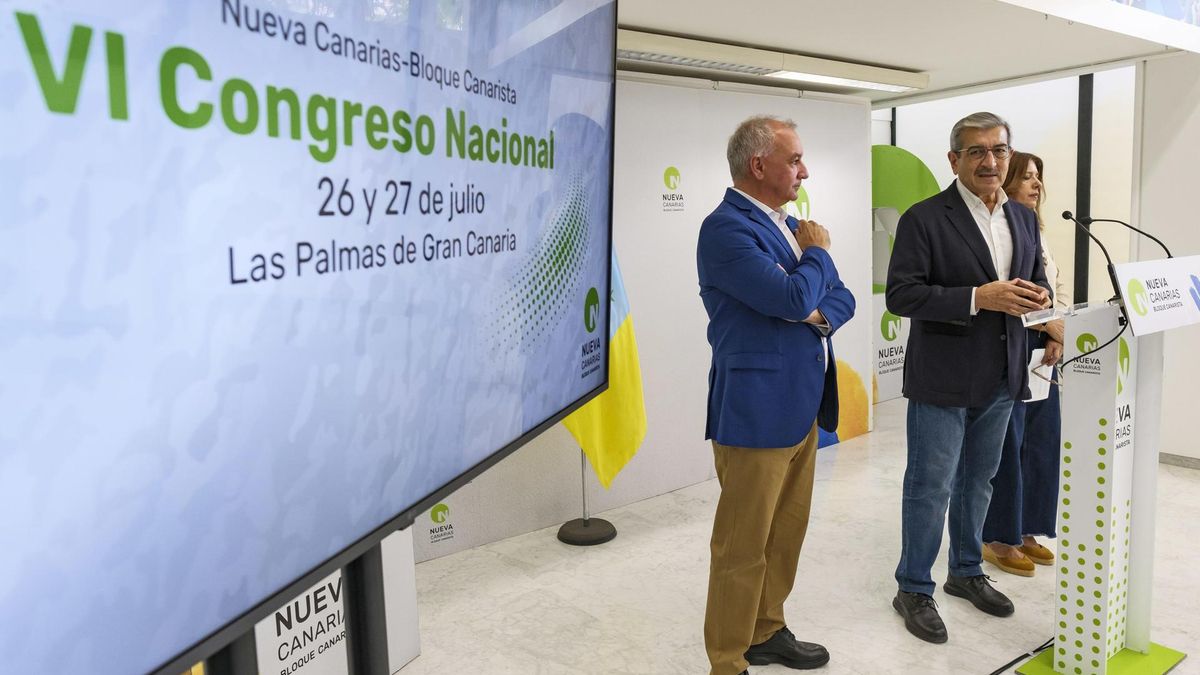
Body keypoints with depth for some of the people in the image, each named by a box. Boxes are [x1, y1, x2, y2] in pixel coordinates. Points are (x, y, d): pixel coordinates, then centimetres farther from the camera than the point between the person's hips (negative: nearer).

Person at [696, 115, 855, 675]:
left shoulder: (789, 225, 14)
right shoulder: (726, 228, -14)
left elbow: (841, 297, 14)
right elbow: (794, 298, -24)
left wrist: (817, 314, -9)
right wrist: (817, 252, -4)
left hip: (802, 407, 9)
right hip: (756, 412, -9)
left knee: (786, 534, 18)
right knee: (743, 546, 2)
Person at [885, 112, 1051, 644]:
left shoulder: (1024, 219, 10)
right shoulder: (924, 219, -11)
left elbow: (1036, 281, 17)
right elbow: (900, 294, -17)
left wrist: (1038, 296, -8)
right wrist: (978, 298, -25)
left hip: (1000, 378, 6)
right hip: (943, 379, -6)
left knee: (977, 481, 19)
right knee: (930, 488, 2)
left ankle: (966, 571, 37)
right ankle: (913, 589, 18)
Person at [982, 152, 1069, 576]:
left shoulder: (1038, 235, 15)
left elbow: (1060, 291, 14)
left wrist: (1056, 337, -2)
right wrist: (1050, 326, -19)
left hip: (1042, 351, 8)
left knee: (1043, 441, 12)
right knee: (1005, 446, 1)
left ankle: (1026, 531, 26)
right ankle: (998, 538, 15)